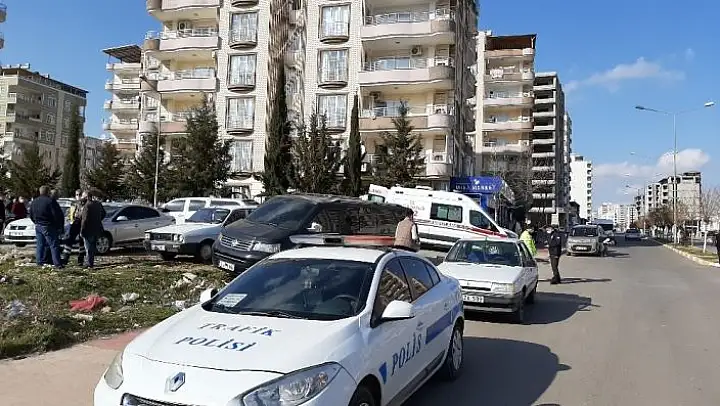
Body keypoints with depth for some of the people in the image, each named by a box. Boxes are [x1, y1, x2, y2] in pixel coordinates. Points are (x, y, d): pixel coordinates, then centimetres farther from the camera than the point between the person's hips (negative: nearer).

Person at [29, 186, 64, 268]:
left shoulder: (34, 202, 10)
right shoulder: (50, 201, -15)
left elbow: (31, 215, 19)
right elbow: (57, 214, -17)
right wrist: (60, 225, -6)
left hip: (38, 226, 7)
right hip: (48, 227, -7)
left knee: (40, 245, 16)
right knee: (54, 245, -4)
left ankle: (39, 261, 19)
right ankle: (57, 264, -7)